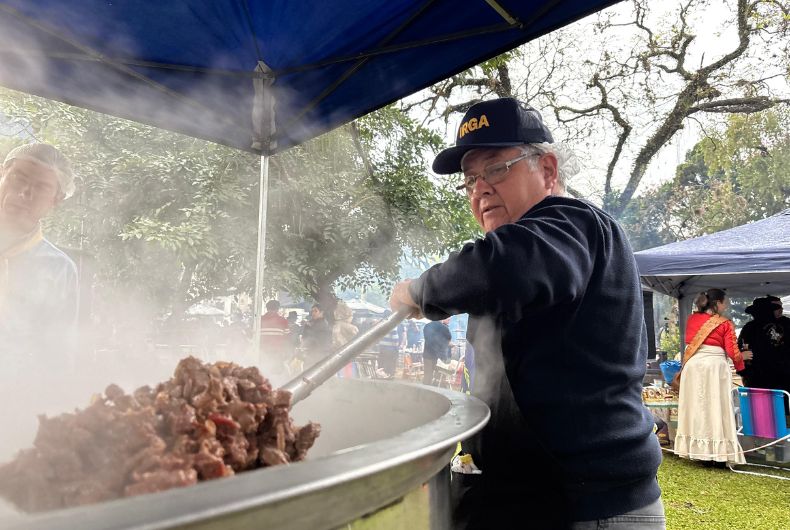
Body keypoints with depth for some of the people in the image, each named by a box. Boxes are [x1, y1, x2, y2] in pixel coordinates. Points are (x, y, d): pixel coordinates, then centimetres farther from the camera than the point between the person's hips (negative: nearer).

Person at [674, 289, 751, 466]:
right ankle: (718, 451, 4)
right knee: (715, 408, 1)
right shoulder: (725, 324, -5)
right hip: (715, 367, -4)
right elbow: (732, 352, -5)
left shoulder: (691, 319, 6)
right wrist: (743, 356, 15)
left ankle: (695, 449, 16)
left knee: (695, 407, 10)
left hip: (692, 366, 4)